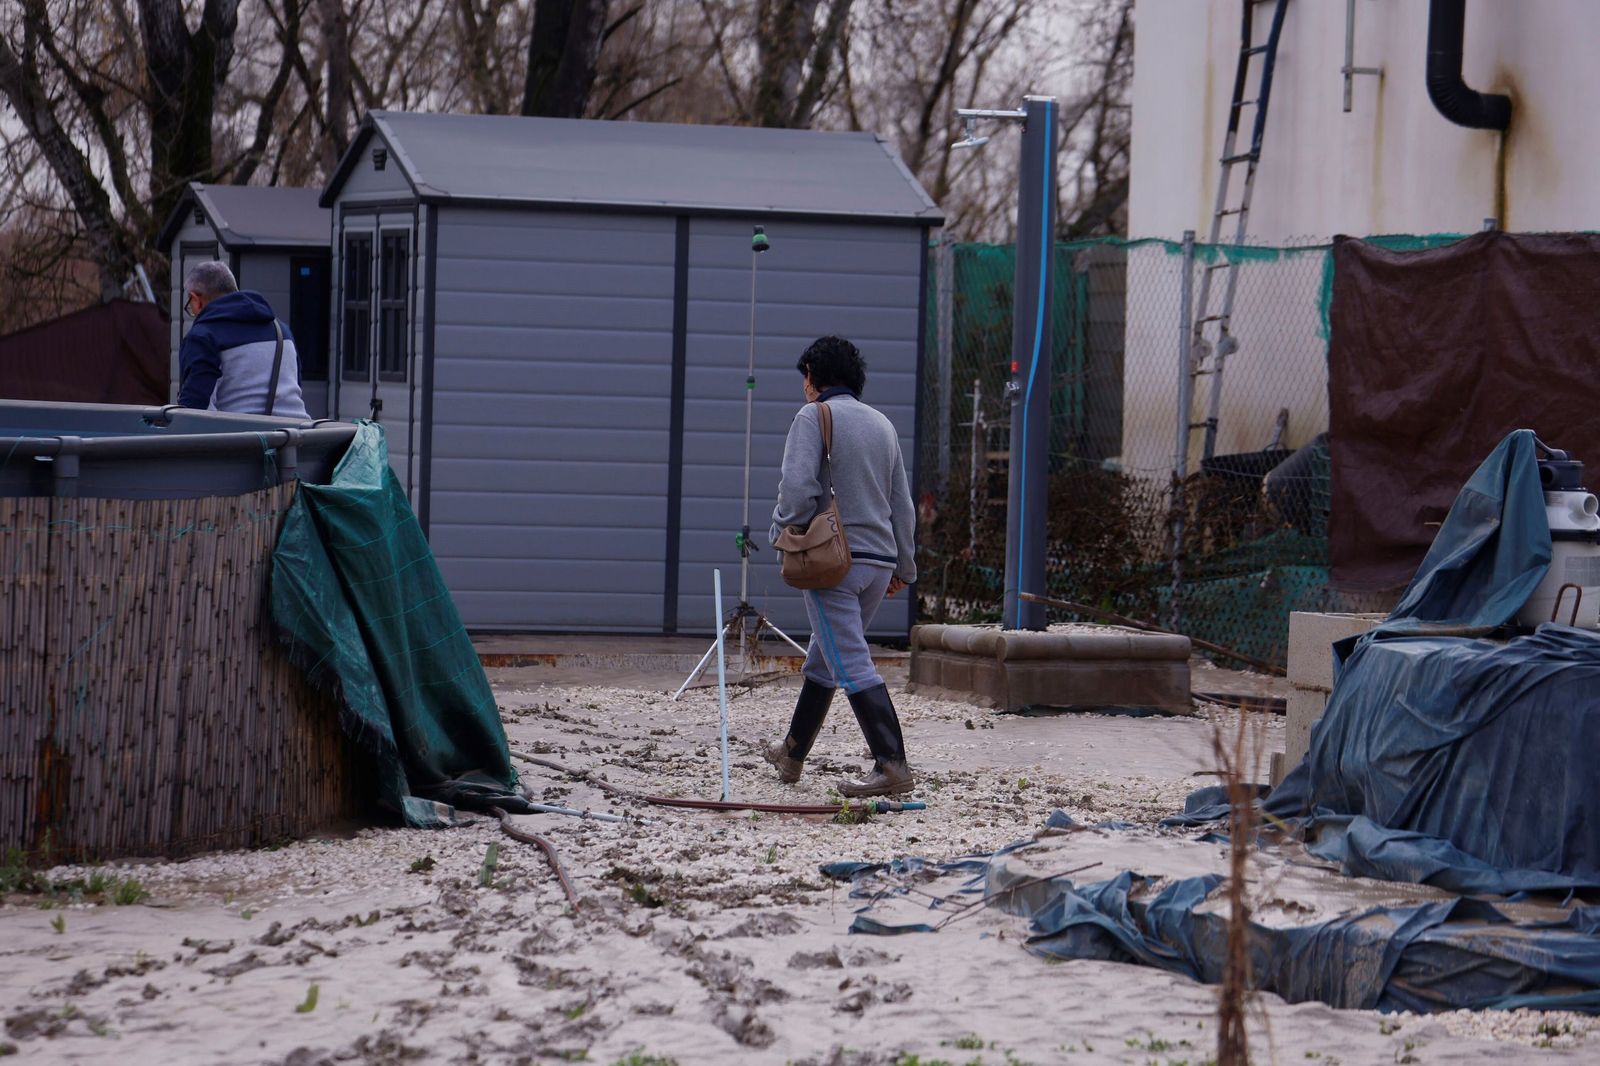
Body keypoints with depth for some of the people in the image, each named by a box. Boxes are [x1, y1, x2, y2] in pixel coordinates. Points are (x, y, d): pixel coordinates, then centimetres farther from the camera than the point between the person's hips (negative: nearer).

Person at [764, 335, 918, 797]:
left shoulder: (813, 417, -6)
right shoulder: (882, 425, 16)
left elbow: (798, 489, -17)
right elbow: (903, 504, 18)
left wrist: (783, 530, 1)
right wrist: (904, 566, 25)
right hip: (880, 562, 8)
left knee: (852, 667, -11)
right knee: (821, 660, 21)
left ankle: (892, 766, -21)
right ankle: (792, 754, 33)